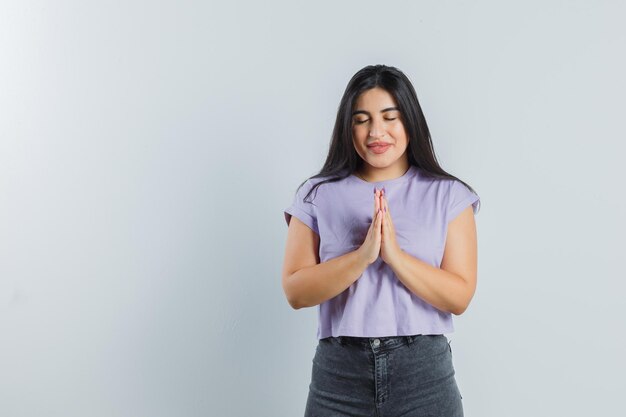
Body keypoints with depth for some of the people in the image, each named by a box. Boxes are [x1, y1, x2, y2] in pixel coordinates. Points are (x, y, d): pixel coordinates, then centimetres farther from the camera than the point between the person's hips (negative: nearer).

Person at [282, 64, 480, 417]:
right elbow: (296, 292, -5)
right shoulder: (318, 195, 3)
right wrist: (363, 255, -18)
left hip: (423, 371, 0)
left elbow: (460, 297, -5)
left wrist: (395, 255, -18)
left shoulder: (448, 195, 1)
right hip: (339, 372, 0)